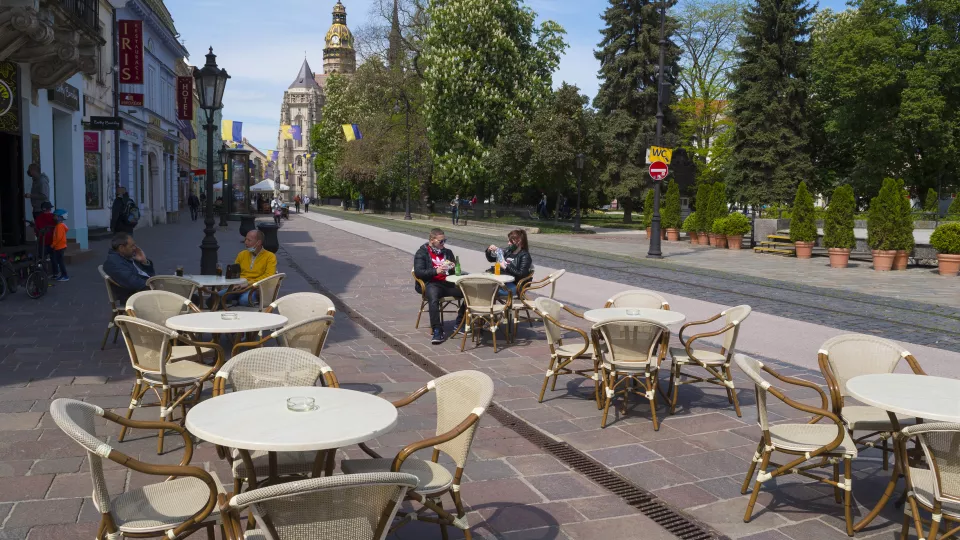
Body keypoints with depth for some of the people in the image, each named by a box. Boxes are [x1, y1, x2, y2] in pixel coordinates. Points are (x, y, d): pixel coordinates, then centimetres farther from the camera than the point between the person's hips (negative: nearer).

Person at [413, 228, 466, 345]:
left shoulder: (447, 252, 23)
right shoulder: (422, 253, 7)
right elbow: (418, 272, -5)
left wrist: (453, 267, 2)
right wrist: (436, 271, -19)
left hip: (448, 283, 5)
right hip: (431, 284, -4)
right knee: (433, 300, -39)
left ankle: (459, 324, -5)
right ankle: (437, 331, -33)